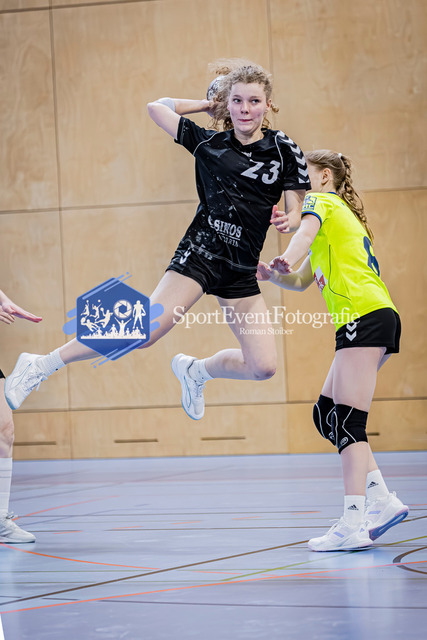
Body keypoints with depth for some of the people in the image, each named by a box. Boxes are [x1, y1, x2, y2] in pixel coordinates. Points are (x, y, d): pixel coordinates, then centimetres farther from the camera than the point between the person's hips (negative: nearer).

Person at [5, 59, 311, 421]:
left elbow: (295, 211, 4)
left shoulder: (284, 149, 2)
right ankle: (42, 365, -13)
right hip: (200, 252, -3)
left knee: (263, 366, -3)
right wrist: (211, 104, 13)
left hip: (242, 271, 3)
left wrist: (288, 221, -18)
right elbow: (157, 108, 11)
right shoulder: (208, 142, 2)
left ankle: (195, 370, 26)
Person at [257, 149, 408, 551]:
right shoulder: (339, 217, 32)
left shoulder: (322, 201, 5)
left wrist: (287, 259, -41)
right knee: (327, 413, 10)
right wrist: (272, 275, 12)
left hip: (365, 315, -9)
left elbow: (306, 232, -21)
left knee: (347, 420, -14)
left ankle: (352, 525, -19)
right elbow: (300, 282, 33)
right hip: (376, 319, 9)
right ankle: (382, 500, 4)